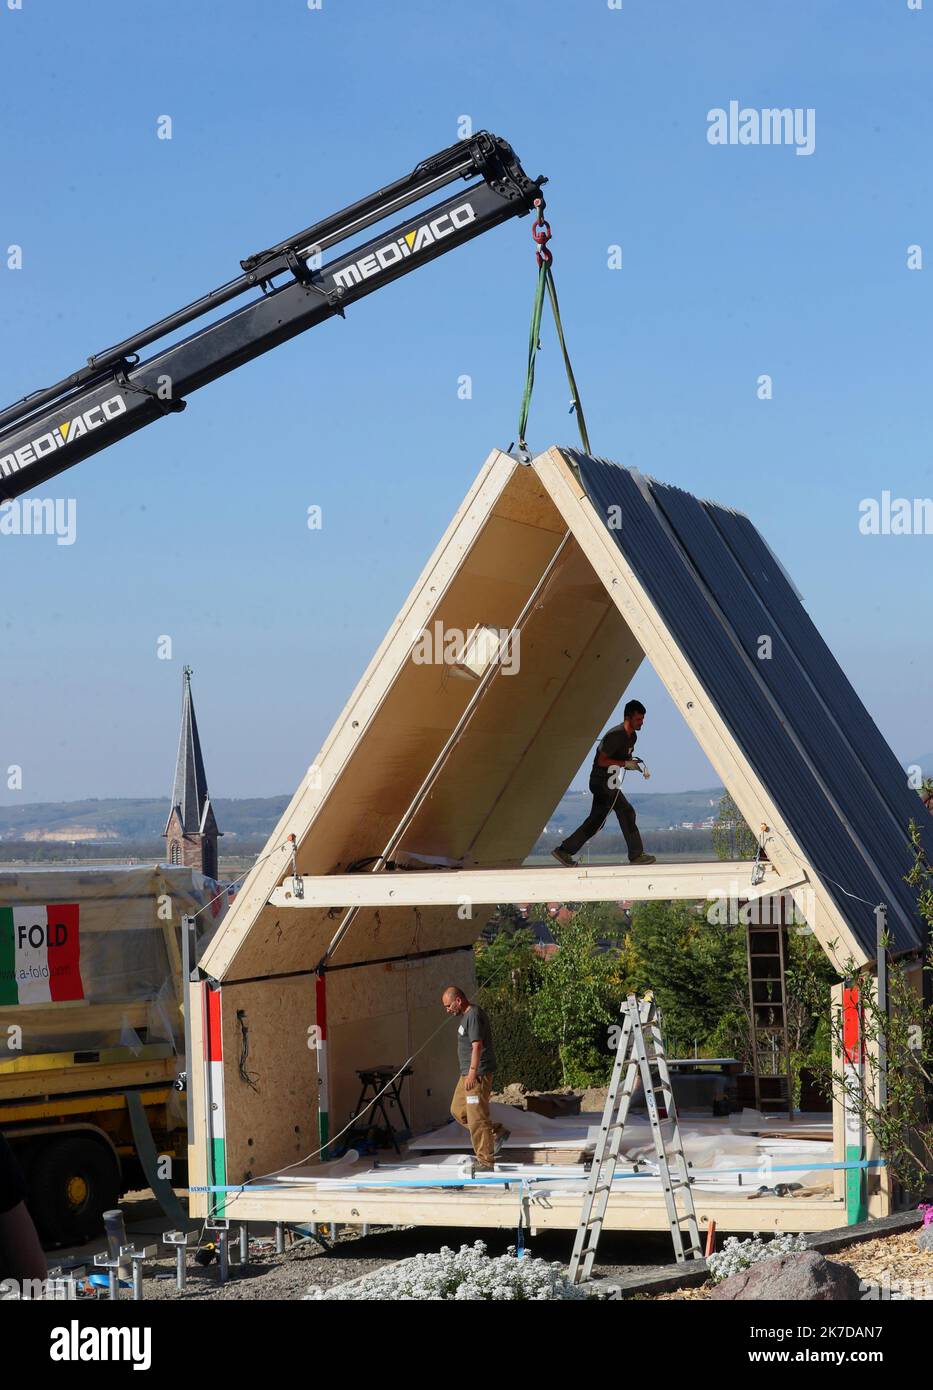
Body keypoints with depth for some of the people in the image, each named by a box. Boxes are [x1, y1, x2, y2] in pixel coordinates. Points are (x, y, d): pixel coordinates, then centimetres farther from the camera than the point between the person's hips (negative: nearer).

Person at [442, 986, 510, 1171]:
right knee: (458, 1110, 16)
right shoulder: (466, 1015, 16)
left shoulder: (474, 1015, -16)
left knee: (477, 1118, -7)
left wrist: (472, 1073, -26)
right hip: (467, 1074, 11)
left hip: (477, 1074, -11)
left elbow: (477, 1046, -23)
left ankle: (485, 1162, -2)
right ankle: (498, 1132, 19)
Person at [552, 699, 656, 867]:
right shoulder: (615, 735, -21)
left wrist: (635, 765, 0)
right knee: (626, 813, -9)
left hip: (609, 783, 10)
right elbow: (601, 761, -21)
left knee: (596, 821, 10)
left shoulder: (632, 736, 9)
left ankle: (564, 851, 14)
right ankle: (636, 855, -2)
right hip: (601, 782, -10)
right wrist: (625, 763, -24)